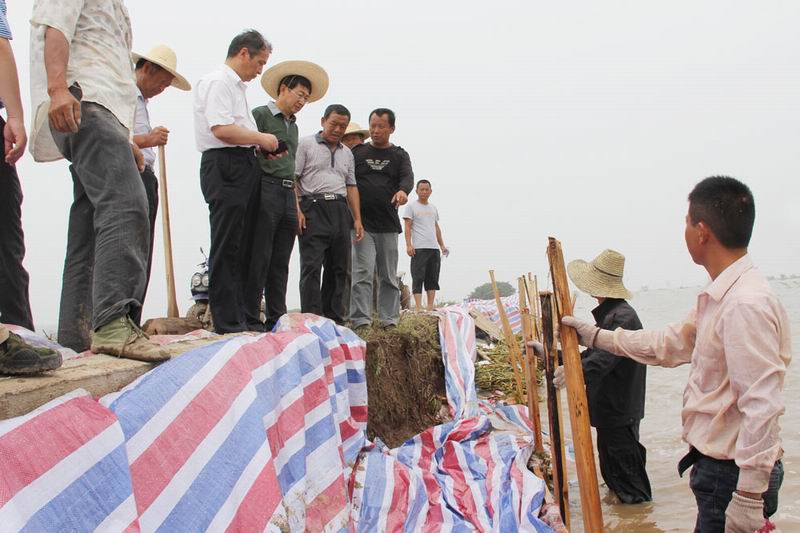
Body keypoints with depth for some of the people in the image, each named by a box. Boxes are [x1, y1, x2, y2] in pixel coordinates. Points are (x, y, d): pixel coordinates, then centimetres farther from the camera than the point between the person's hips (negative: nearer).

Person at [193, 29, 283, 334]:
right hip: (225, 167, -10)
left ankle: (240, 318, 12)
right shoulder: (218, 81, -6)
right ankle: (228, 323, -8)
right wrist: (261, 139, -9)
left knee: (243, 248, 8)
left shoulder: (237, 86, 26)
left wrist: (261, 150, 12)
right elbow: (222, 129, -19)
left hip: (243, 168, 10)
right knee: (227, 249, -9)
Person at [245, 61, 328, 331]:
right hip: (266, 190, -7)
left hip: (288, 196, 7)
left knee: (280, 262, 7)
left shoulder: (293, 126, 24)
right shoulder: (260, 114, 1)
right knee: (259, 259, -8)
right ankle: (250, 319, -5)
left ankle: (276, 319, 11)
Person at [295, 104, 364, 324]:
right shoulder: (306, 144, 5)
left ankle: (334, 319, 10)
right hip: (314, 208, -6)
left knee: (338, 268, 5)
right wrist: (297, 210, -13)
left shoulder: (347, 153, 22)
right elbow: (293, 178, -2)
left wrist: (357, 219, 12)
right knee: (312, 266, -11)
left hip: (340, 211, 6)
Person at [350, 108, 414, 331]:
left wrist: (403, 190, -32)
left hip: (388, 224, 2)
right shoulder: (356, 152, 10)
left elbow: (408, 176, -8)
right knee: (362, 273, -10)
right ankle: (360, 321, -11)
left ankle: (389, 321, 13)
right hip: (362, 223, -2)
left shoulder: (400, 155, 11)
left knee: (389, 277, 7)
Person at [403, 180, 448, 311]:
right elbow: (407, 227, -4)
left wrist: (442, 245, 18)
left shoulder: (433, 208, 21)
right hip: (419, 248, -6)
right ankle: (419, 308, -11)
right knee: (418, 278, -8)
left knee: (432, 278, 5)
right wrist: (408, 244, -14)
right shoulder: (411, 207, 3)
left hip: (434, 248, 6)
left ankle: (430, 307, 8)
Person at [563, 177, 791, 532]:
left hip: (733, 473, -9)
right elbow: (669, 345, 22)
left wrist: (749, 498, -26)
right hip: (716, 463, 9)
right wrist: (598, 337, 28)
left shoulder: (746, 305, -24)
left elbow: (762, 407, -27)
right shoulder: (719, 296, 9)